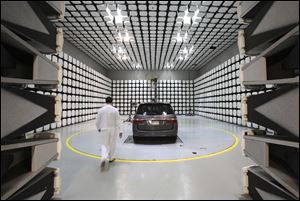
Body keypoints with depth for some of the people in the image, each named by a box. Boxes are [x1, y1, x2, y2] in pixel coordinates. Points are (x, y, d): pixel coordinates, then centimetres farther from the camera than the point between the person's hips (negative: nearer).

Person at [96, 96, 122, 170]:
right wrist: (120, 131, -5)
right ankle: (111, 158, 31)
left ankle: (103, 158, -11)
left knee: (104, 145, 11)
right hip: (113, 130, -1)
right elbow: (118, 121, -10)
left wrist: (98, 128, 20)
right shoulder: (115, 110, -9)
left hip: (104, 130, 1)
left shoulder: (100, 110, -4)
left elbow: (97, 121, 2)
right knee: (112, 144, 17)